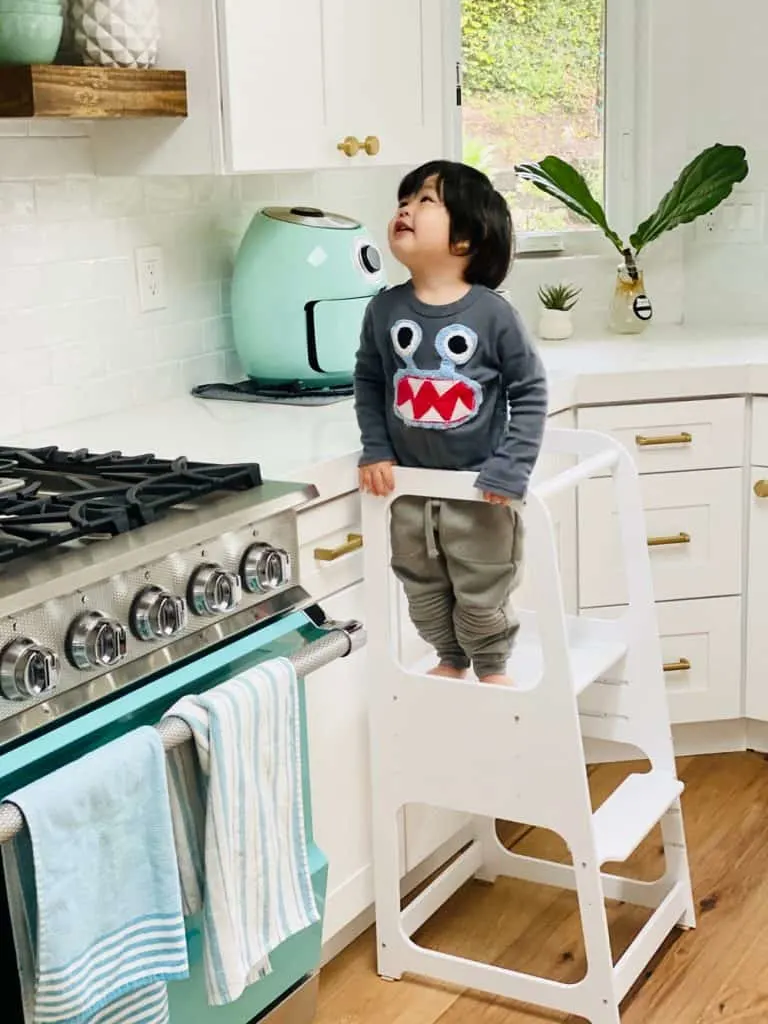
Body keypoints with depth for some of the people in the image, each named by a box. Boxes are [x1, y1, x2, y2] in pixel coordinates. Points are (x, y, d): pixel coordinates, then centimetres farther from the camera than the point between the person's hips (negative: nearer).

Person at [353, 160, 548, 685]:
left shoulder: (493, 313, -16)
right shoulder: (384, 310, -5)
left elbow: (530, 392, -11)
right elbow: (368, 382, 7)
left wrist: (511, 470, -17)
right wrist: (375, 451, -2)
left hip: (480, 489, -4)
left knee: (482, 594, 10)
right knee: (423, 589, 19)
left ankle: (493, 668, 34)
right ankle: (450, 661, 41)